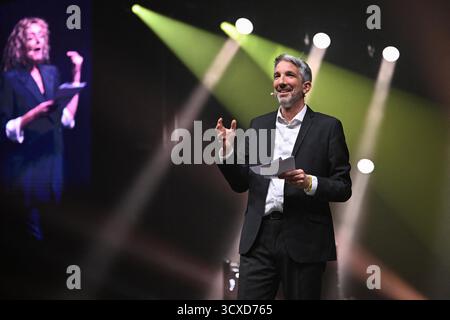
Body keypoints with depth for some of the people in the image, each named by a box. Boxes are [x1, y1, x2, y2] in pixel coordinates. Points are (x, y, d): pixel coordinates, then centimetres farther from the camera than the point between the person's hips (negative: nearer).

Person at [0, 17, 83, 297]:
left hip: (51, 164, 5)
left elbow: (68, 117, 6)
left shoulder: (52, 72, 10)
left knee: (52, 234, 9)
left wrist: (77, 74, 5)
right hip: (24, 169, -5)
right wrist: (35, 113, -23)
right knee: (29, 237, -2)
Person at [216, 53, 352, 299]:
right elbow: (241, 184, 14)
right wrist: (227, 152, -2)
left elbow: (343, 188, 0)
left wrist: (310, 182, -18)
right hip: (259, 238, 3)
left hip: (303, 242, -3)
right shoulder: (258, 125, 13)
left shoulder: (327, 127, 2)